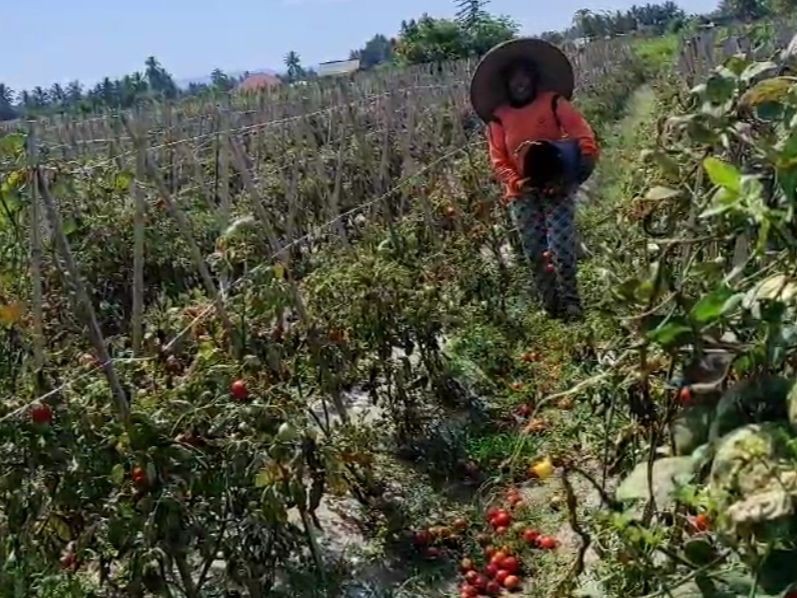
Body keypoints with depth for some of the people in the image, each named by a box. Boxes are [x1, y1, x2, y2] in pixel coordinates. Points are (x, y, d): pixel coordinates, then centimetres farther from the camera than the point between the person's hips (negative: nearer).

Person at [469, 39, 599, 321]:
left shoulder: (553, 102, 3)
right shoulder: (499, 117, 8)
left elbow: (584, 135, -4)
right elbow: (498, 160, 5)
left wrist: (580, 168, -19)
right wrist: (515, 182, -12)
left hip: (556, 185, -2)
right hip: (523, 193, 3)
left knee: (561, 245, -14)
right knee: (535, 252, 2)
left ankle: (571, 303, 1)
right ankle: (552, 307, 14)